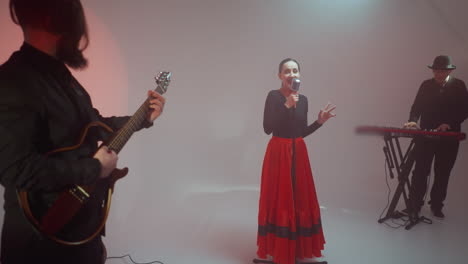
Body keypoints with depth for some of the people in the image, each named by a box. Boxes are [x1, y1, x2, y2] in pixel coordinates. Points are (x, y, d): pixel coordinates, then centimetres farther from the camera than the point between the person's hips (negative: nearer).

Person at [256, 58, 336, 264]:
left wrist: (319, 122, 3)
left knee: (300, 198, 10)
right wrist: (287, 106, -22)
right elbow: (267, 128, -19)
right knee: (278, 199, 0)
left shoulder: (303, 100, 9)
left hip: (298, 153, 6)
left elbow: (301, 132, 13)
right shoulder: (273, 96, -8)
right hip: (279, 153, -6)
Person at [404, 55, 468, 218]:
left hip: (449, 137, 0)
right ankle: (414, 206, 6)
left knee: (443, 174, 8)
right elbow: (417, 106, 1)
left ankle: (436, 206, 21)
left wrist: (449, 124, -18)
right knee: (420, 171, -2)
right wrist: (413, 121, -18)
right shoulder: (426, 85, 5)